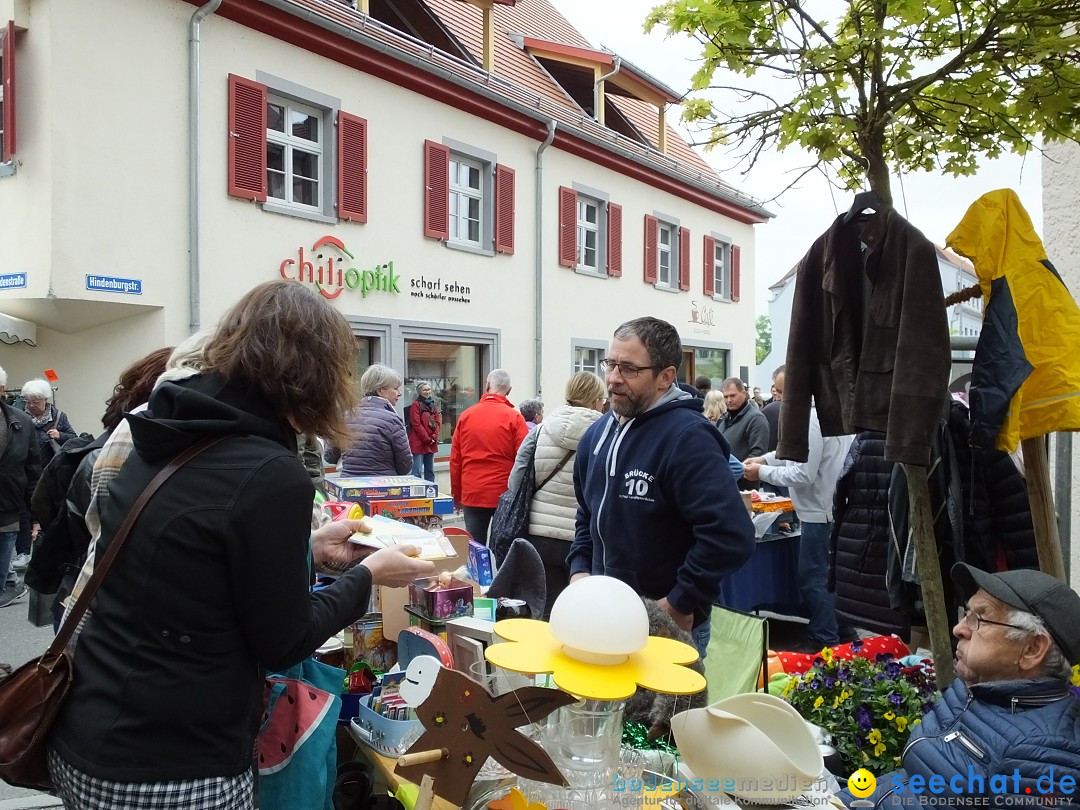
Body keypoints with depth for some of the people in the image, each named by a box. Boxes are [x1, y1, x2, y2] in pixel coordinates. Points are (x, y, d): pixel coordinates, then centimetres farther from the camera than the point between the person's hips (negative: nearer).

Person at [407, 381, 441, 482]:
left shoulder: (434, 404, 14)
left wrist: (434, 437, -5)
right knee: (417, 471, -8)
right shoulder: (416, 405, -7)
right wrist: (427, 439, -12)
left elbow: (438, 422, 10)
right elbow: (416, 424, -12)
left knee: (430, 470, 14)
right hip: (418, 443, -7)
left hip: (432, 443, 7)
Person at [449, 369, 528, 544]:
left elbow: (455, 459, 4)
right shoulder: (514, 418, -6)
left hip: (472, 495, 2)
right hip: (505, 496, -2)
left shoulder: (466, 415, 2)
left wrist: (456, 494, 13)